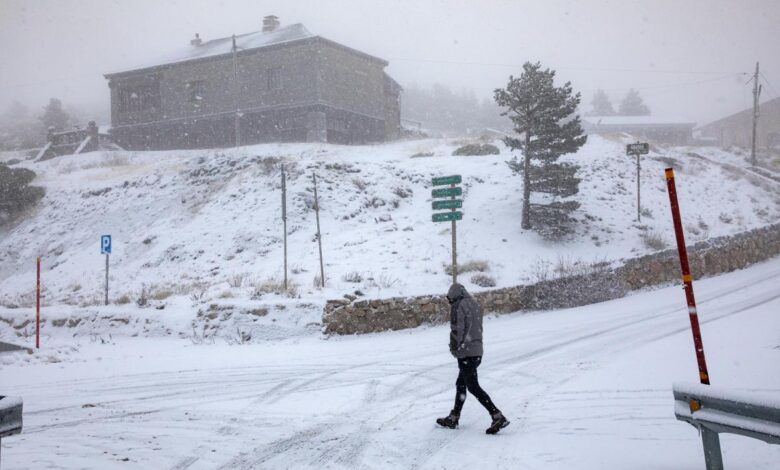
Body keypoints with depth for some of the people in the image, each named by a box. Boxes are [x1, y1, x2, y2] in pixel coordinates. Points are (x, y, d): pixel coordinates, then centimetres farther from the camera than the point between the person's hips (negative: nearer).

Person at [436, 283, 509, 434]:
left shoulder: (457, 306, -11)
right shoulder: (476, 305, 13)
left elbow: (457, 330, -16)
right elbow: (479, 328, 14)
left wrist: (455, 348, -5)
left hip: (465, 352, -9)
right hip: (477, 351, 9)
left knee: (473, 387, -5)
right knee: (461, 384, 17)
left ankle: (498, 417, -11)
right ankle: (453, 418, 25)